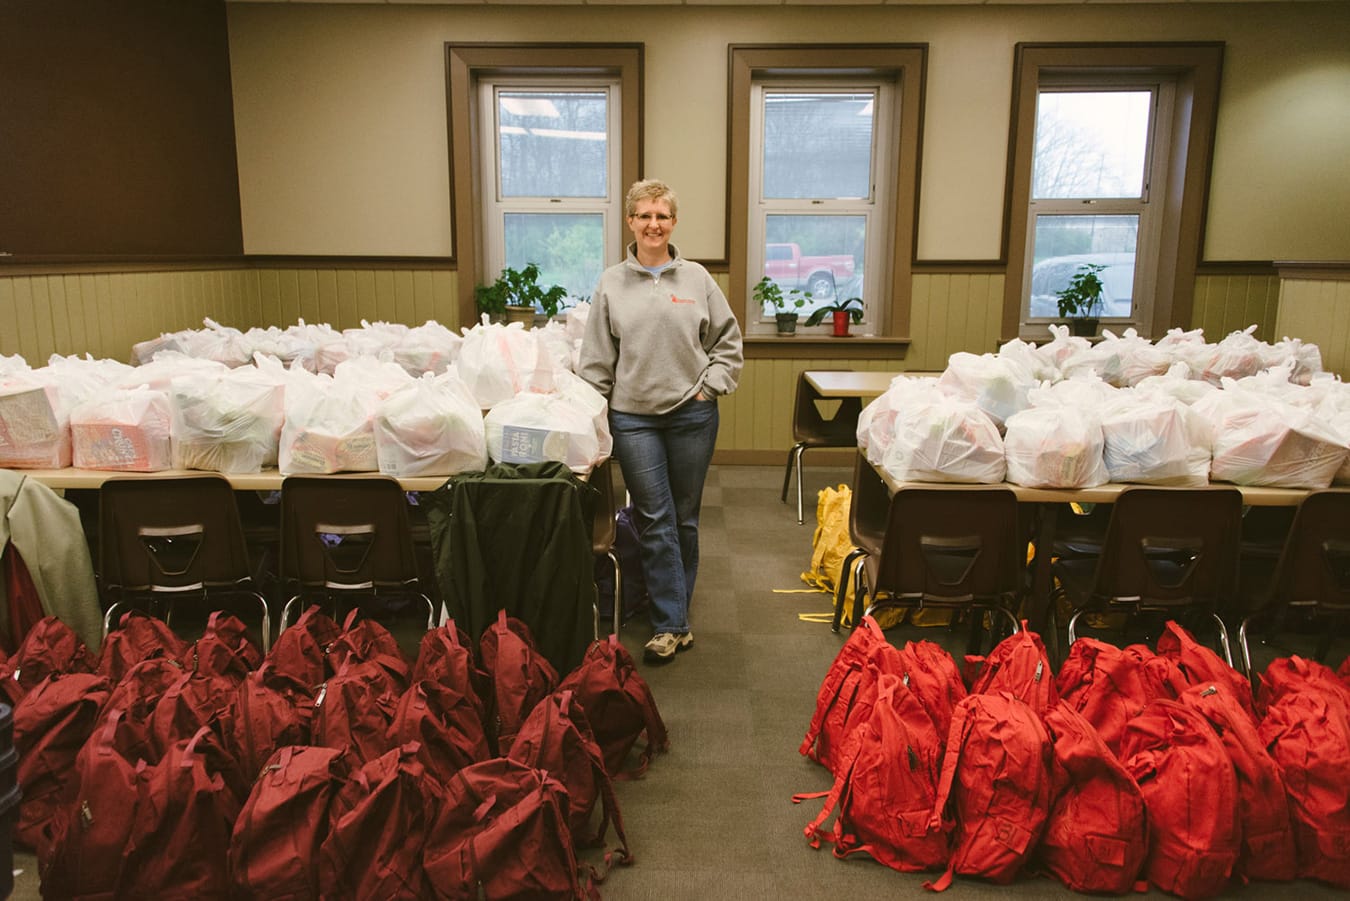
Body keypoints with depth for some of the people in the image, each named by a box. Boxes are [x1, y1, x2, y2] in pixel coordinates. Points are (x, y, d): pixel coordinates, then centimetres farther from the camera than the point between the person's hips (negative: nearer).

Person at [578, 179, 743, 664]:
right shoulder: (611, 283, 4)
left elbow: (728, 340, 9)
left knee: (685, 518, 10)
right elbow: (596, 357, 5)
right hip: (633, 417, 0)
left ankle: (674, 604, 27)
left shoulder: (697, 278, 3)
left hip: (692, 414, 1)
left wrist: (711, 386, -1)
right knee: (655, 521, -1)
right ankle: (672, 624, 5)